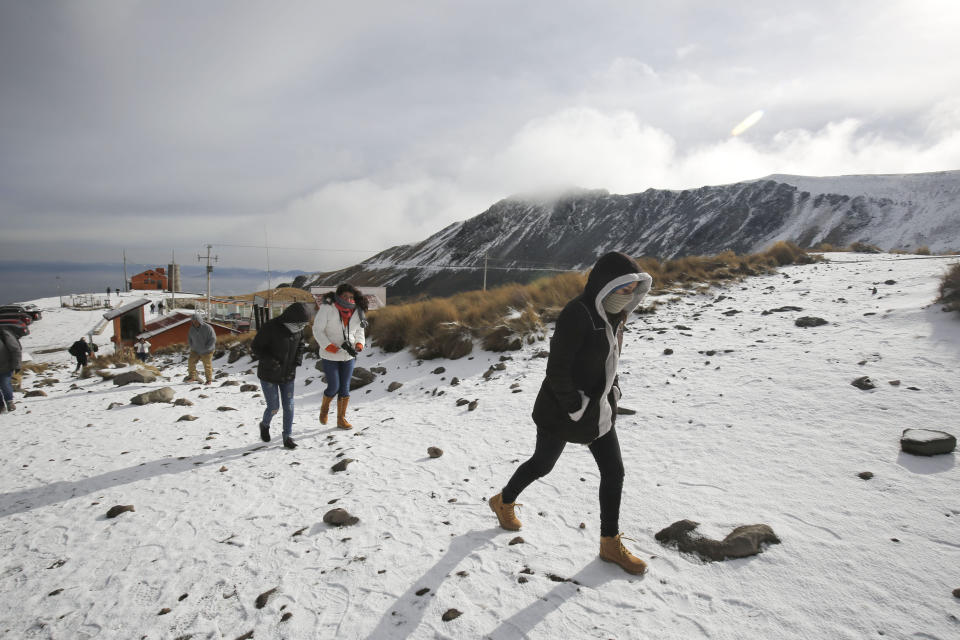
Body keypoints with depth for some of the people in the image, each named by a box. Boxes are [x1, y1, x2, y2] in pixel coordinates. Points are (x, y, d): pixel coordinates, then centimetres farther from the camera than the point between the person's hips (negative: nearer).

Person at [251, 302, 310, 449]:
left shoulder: (298, 330, -5)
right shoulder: (270, 328, -22)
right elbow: (255, 347, -14)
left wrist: (298, 360, -3)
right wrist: (270, 361, -26)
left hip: (288, 375, 5)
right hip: (269, 375, -4)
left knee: (289, 406, 3)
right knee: (274, 407, 1)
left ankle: (288, 437, 15)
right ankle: (265, 425, 33)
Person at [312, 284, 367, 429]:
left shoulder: (357, 312, 0)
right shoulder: (327, 308, -13)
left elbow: (359, 331, 12)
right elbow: (317, 330, -10)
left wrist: (359, 344, -8)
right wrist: (329, 346, -20)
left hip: (348, 357, 4)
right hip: (330, 356, -4)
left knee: (345, 387, 6)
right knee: (334, 387, -2)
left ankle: (341, 419, 19)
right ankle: (324, 408, 29)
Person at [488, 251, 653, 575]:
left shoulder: (611, 314, 1)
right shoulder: (576, 314, -26)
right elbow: (556, 371, -25)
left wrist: (612, 392, 7)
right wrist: (577, 409, -19)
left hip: (598, 411, 8)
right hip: (562, 413, -8)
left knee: (614, 472, 8)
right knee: (542, 464, 13)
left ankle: (610, 543, 24)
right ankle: (503, 502, 41)